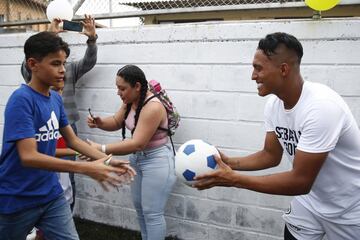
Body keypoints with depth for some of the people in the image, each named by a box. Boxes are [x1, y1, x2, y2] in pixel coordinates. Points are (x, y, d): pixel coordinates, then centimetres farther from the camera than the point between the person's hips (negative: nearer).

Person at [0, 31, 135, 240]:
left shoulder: (56, 98, 2)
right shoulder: (21, 100, -20)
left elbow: (73, 140, 9)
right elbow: (29, 157, -28)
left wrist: (107, 161, -5)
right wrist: (87, 169, -33)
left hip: (51, 194, 6)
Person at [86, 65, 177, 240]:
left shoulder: (153, 107, -28)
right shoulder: (130, 101, 0)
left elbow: (137, 144, -32)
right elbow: (116, 122, 9)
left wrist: (102, 149, -33)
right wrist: (99, 122, -13)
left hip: (157, 161, -9)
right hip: (137, 159, 9)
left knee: (152, 213, -1)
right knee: (139, 207, 19)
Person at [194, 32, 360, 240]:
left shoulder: (321, 107, -32)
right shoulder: (274, 104, -9)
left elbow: (301, 181, -30)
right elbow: (271, 156, 3)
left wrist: (233, 179, -30)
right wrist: (230, 163, -12)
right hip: (311, 199, 5)